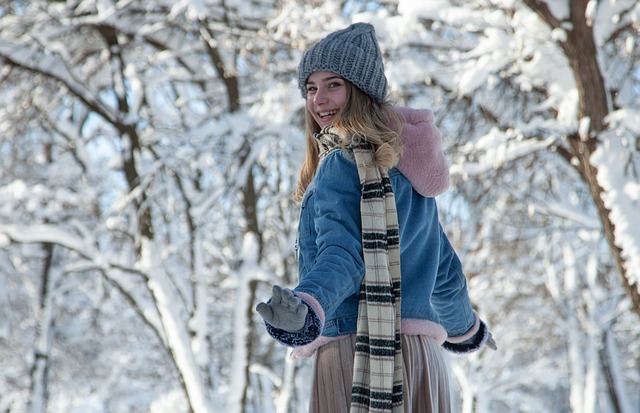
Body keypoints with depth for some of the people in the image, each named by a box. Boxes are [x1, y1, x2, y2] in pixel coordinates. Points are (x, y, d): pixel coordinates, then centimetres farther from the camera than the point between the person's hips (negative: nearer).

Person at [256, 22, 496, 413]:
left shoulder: (342, 164, -9)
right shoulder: (406, 164, 17)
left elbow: (342, 253, -23)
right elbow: (444, 269, 25)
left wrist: (306, 308, -41)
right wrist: (464, 326, 40)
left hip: (356, 349, -8)